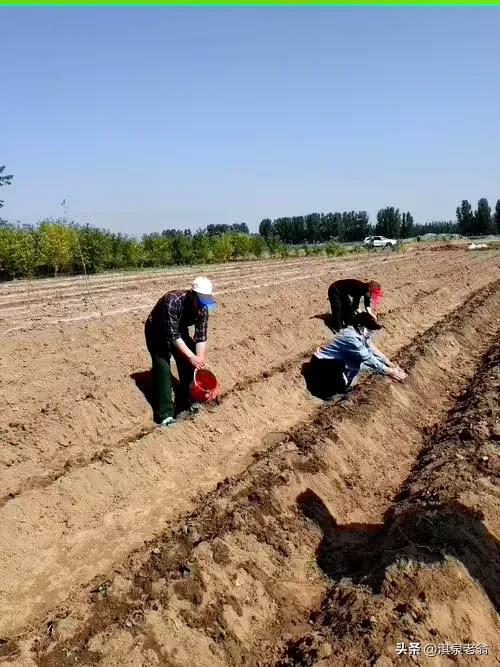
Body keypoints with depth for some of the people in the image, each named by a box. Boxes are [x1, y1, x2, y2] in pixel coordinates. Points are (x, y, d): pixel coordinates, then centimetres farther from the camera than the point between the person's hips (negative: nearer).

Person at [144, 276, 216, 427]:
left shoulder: (203, 309, -20)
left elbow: (201, 337, -16)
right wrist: (191, 356, -38)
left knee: (188, 366, -2)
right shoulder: (172, 301, -39)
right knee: (163, 366, -17)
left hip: (180, 331, 6)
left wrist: (200, 361, -24)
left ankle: (185, 404, 14)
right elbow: (172, 335, -38)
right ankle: (164, 414, -17)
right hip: (157, 332, -6)